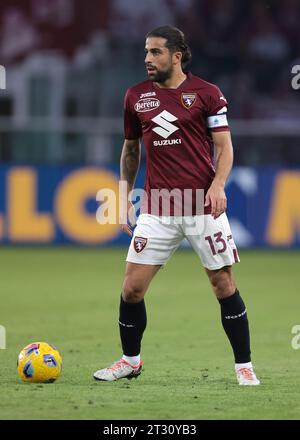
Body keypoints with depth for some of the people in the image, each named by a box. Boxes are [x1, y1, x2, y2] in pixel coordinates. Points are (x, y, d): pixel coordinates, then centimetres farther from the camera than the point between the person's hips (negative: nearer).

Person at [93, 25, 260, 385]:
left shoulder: (206, 93, -2)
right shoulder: (136, 96, 8)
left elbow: (224, 147, -1)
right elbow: (130, 149, 19)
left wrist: (218, 185, -18)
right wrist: (124, 197, 14)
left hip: (203, 204, -3)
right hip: (157, 206, 3)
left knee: (224, 284, -1)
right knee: (132, 288, -1)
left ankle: (244, 366, 9)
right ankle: (130, 361, 18)